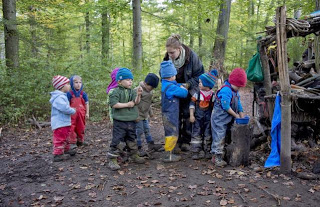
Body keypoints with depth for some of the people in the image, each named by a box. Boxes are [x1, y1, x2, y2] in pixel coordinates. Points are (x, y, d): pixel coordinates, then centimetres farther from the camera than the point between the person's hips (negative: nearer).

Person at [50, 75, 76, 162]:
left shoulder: (62, 96, 14)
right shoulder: (59, 97, -22)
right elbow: (65, 108, -31)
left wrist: (71, 109, 8)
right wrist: (73, 111, -15)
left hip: (65, 122, 11)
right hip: (59, 123, -11)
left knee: (66, 137, 24)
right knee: (60, 138, -6)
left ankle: (66, 149, 40)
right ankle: (57, 154, 0)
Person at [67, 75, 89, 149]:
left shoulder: (83, 94, 0)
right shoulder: (69, 94, -8)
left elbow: (86, 104, 5)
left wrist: (87, 113, 3)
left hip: (81, 114, 3)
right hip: (72, 114, -3)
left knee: (81, 128, 14)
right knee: (72, 128, -1)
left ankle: (80, 141, 29)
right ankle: (73, 142, 7)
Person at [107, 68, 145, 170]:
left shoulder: (132, 91, 8)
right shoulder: (116, 92, -10)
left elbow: (136, 102, -4)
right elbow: (113, 104, -20)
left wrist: (138, 95, -24)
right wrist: (127, 105, -17)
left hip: (131, 121, 6)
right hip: (119, 121, -6)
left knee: (132, 139, 20)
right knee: (117, 140, -6)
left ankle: (134, 155, 35)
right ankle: (112, 160, 2)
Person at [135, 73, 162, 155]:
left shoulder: (150, 91, 7)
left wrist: (150, 112, 25)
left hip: (145, 115, 9)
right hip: (138, 116, -9)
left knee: (147, 130, 16)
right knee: (139, 131, -1)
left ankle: (151, 145, 25)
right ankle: (139, 148, 9)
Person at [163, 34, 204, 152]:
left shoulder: (191, 56, -21)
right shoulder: (167, 58, -12)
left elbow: (199, 75, -13)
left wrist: (187, 84, -23)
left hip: (189, 92, -2)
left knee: (188, 115, 2)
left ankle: (186, 141, 16)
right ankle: (177, 141, 16)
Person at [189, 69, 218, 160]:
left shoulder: (213, 95, -1)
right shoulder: (197, 94, -3)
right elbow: (192, 104, -2)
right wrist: (191, 115, -7)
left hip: (208, 118, 1)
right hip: (198, 118, -1)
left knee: (208, 135, 8)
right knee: (196, 134, 0)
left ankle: (207, 151, 21)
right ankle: (196, 152, 8)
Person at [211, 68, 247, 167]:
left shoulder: (236, 92, 12)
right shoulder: (226, 90, -19)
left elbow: (238, 105, 17)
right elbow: (226, 106, -22)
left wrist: (242, 116, 8)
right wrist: (236, 115, -12)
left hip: (228, 119, 10)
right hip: (219, 118, -10)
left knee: (227, 136, 13)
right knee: (219, 137, -7)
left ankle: (220, 155, 23)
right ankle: (216, 156, -1)